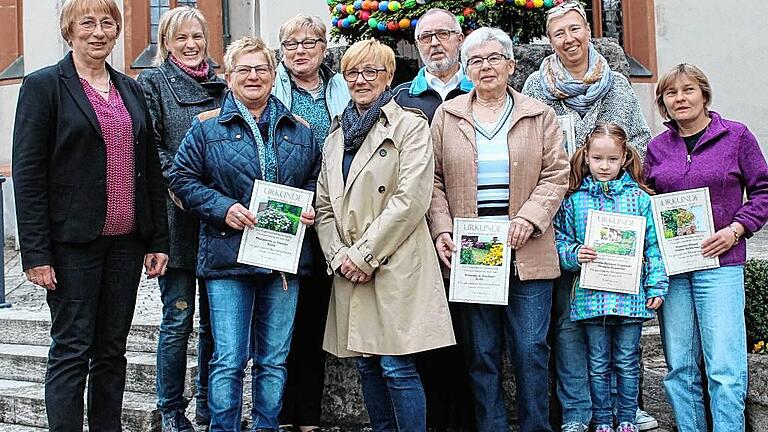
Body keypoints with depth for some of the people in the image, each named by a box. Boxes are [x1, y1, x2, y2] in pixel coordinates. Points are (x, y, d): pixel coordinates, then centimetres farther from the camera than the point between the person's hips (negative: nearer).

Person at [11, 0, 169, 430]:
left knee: (112, 350, 12)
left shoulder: (131, 89, 13)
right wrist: (36, 253, -14)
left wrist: (158, 240, 8)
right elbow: (28, 174, -9)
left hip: (126, 242, 5)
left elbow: (151, 171, 13)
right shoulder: (44, 85, -3)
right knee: (71, 350, 1)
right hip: (73, 244, -5)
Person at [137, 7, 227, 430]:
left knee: (215, 317, 9)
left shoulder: (220, 85, 15)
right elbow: (148, 145, -6)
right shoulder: (152, 82, 3)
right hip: (176, 216, -4)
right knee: (178, 320, 1)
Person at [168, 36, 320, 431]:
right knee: (229, 360, -3)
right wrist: (223, 208, -13)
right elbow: (182, 177, 0)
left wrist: (310, 210, 0)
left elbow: (316, 180, 20)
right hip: (229, 257, -3)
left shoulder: (299, 130, 12)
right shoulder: (207, 127, 3)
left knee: (274, 359, 11)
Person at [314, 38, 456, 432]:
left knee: (396, 366, -7)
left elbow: (411, 199, -12)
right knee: (367, 366, 11)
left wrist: (364, 253, -12)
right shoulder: (336, 136, 17)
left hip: (395, 265, -6)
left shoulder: (410, 126, -1)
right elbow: (324, 207, 15)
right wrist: (338, 257, -1)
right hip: (350, 270, 6)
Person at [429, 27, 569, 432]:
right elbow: (435, 181, 8)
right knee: (480, 353, 6)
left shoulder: (539, 115, 8)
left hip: (527, 254, -1)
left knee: (530, 350, 2)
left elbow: (555, 175, 2)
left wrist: (528, 220, -11)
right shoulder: (447, 115, 10)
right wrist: (442, 230, -4)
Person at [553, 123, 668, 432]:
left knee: (627, 362, 10)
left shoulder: (638, 197, 3)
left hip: (630, 295, 0)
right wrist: (575, 254, -14)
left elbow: (653, 245, 3)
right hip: (590, 296, 1)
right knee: (598, 364, 10)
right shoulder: (574, 199, 3)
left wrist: (656, 287, -1)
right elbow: (560, 242, 6)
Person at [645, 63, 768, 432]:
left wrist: (736, 229, -9)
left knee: (725, 367, -7)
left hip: (719, 263, -3)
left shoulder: (736, 136, 3)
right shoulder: (657, 147, 12)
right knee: (679, 366, 7)